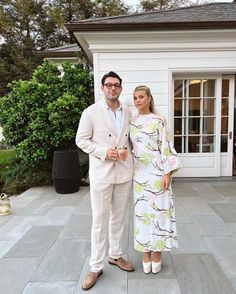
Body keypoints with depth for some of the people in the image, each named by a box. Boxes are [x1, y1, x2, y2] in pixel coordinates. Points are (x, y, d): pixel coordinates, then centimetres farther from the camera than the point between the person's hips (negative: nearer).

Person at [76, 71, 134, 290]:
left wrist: (127, 150, -5)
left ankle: (115, 255, 36)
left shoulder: (128, 112, 7)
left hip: (124, 172, 4)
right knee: (99, 221, 3)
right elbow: (81, 140, -4)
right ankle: (96, 266, 19)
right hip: (101, 173, -4)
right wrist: (104, 152, -17)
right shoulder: (91, 112, -5)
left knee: (118, 218, 16)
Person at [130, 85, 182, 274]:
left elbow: (166, 147, -8)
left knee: (158, 209, 3)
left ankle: (157, 252, 21)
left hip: (157, 172, -4)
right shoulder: (132, 122, 9)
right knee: (142, 210, 9)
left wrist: (168, 173, -13)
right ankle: (146, 252, 24)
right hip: (139, 173, 4)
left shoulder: (159, 121, -5)